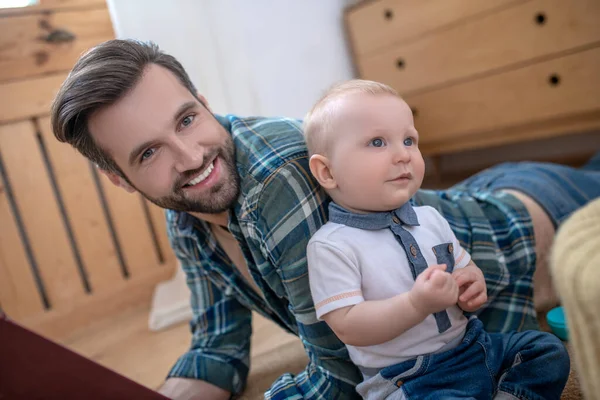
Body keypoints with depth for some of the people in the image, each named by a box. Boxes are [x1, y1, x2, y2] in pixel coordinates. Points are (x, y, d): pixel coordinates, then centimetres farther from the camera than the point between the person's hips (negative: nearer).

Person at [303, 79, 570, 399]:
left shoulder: (429, 218, 6)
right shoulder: (331, 246, -16)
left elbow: (464, 268, 19)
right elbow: (349, 327, -20)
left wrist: (474, 282, -5)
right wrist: (417, 304, -31)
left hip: (474, 345, 7)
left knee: (549, 351, 3)